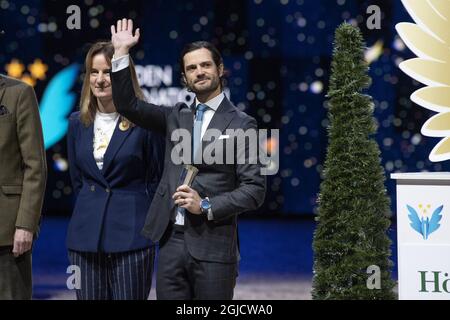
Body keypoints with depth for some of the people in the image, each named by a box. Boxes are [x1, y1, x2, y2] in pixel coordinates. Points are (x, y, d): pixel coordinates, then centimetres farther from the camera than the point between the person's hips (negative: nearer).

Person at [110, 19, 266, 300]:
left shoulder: (241, 125, -1)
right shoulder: (177, 117, 14)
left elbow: (254, 189, -6)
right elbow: (128, 104, 10)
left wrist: (206, 206, -15)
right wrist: (121, 53, 2)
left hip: (213, 245, -4)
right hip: (171, 240, 4)